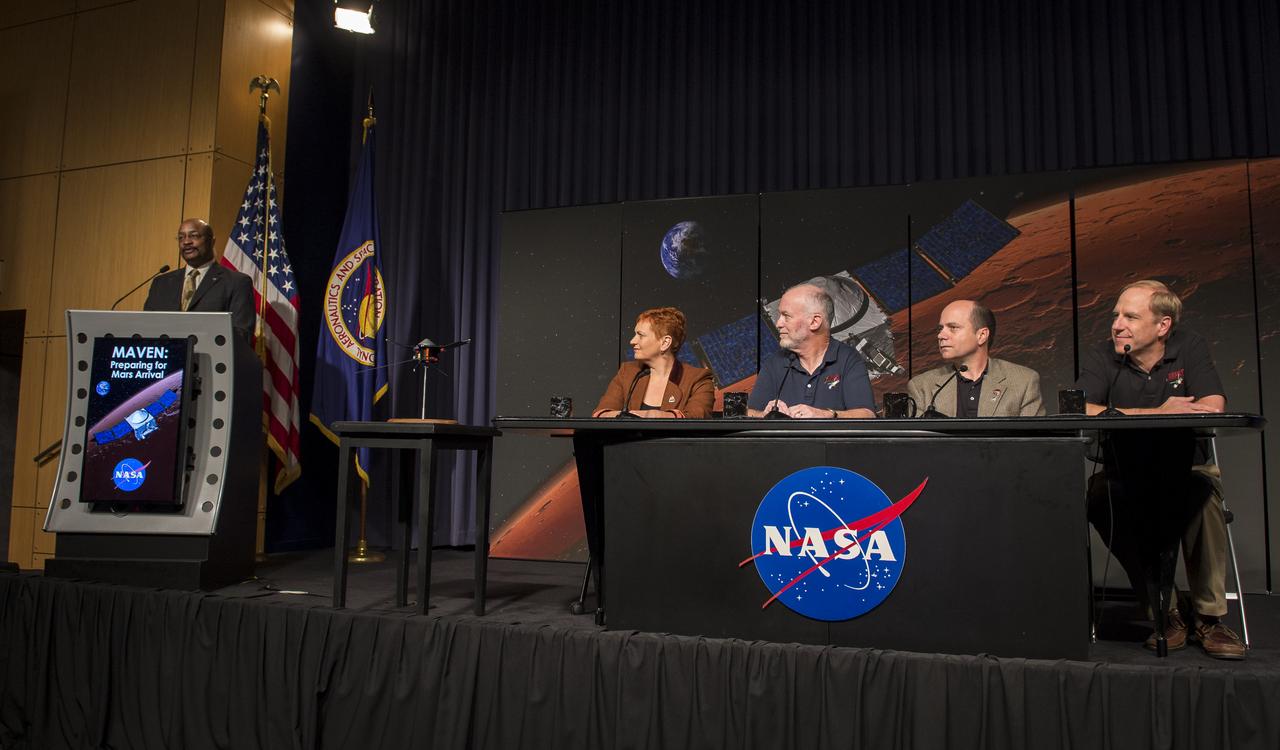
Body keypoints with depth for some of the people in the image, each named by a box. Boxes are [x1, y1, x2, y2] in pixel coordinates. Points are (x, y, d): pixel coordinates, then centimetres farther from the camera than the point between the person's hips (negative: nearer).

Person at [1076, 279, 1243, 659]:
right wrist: (1159, 412, -22)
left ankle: (1209, 618, -18)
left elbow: (1213, 409, -17)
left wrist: (1126, 415, -20)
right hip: (1125, 478, 0)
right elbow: (1081, 413, -21)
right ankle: (1165, 612, -19)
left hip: (1186, 471, 0)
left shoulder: (1189, 348, -1)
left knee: (1202, 492, -33)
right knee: (1099, 493, -32)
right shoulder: (1101, 358, -3)